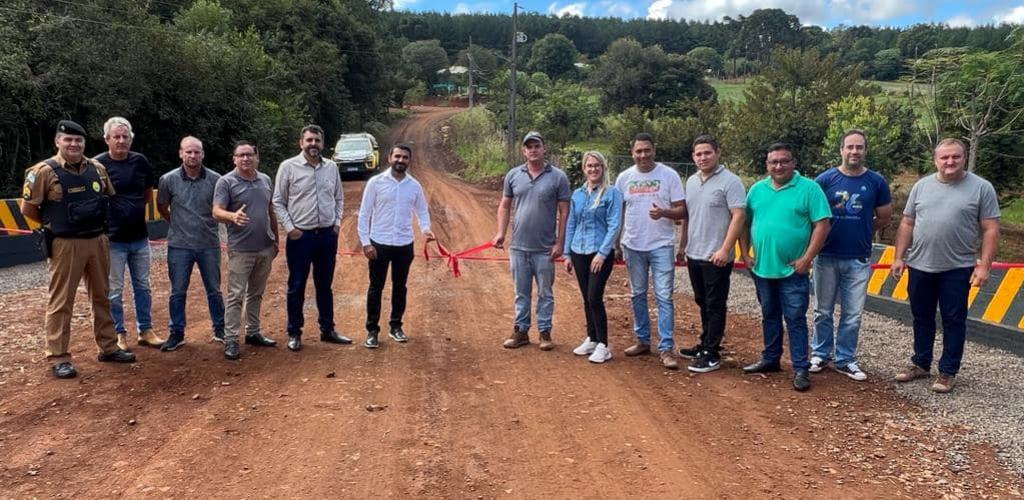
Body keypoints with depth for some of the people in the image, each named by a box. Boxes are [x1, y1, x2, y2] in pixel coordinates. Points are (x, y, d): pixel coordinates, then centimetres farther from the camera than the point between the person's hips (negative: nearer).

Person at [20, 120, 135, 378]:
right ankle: (58, 358, 7)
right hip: (66, 245, -5)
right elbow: (28, 208, -4)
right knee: (61, 301, 1)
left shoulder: (97, 168, 5)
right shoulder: (44, 171, -10)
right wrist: (55, 224, 4)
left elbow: (110, 198, 21)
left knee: (101, 296, 14)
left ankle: (108, 347, 26)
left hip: (98, 241, 6)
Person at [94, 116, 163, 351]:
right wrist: (112, 213, -5)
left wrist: (133, 209, 11)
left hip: (140, 236, 5)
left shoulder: (140, 161, 3)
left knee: (143, 286, 13)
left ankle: (145, 331, 24)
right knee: (114, 290, 5)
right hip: (113, 238, -5)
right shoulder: (98, 163, -11)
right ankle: (119, 335, 17)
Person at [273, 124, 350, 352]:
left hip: (328, 235, 4)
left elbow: (339, 198, 15)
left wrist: (337, 223, 4)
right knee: (296, 286, 5)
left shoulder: (331, 167, 6)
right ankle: (294, 333, 16)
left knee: (325, 285, 14)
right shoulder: (288, 166, -6)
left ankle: (327, 330, 24)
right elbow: (278, 202, -3)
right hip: (300, 236, -3)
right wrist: (290, 228, -10)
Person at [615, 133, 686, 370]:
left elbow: (682, 211, -5)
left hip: (661, 246, -3)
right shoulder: (624, 177, 4)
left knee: (664, 296, -4)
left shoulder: (669, 175, -5)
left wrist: (664, 213, -25)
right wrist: (617, 241, 6)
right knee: (638, 295, 13)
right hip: (633, 246, 4)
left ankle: (666, 348, 0)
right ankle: (643, 340, 26)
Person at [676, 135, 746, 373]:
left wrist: (725, 249, -21)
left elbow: (739, 216, -16)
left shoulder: (730, 181, -10)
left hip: (716, 257, -7)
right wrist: (682, 245, 17)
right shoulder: (691, 181, 12)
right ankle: (705, 344, 29)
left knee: (715, 306, 0)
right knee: (703, 303, 17)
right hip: (694, 255, 7)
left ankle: (712, 354, 6)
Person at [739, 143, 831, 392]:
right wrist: (745, 254, 5)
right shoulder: (757, 190, 7)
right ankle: (770, 359, 31)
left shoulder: (809, 188, -8)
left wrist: (807, 259, -15)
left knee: (795, 319, -1)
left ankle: (801, 369, 6)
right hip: (762, 268, 5)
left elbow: (822, 225, -11)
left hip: (793, 270, -5)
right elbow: (745, 223, 12)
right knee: (769, 316, 18)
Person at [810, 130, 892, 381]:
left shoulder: (876, 182, 1)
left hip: (859, 259, 1)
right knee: (823, 311, 10)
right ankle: (820, 354, 24)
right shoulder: (825, 179, -3)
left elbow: (884, 218, 10)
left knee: (853, 314, 6)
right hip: (827, 257, -1)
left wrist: (860, 231, 10)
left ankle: (845, 359, 19)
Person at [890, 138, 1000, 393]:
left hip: (957, 269, -3)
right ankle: (920, 364, 27)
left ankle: (947, 372, 15)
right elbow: (907, 224, 10)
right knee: (922, 319, 14)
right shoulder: (921, 186, 6)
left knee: (953, 321, 5)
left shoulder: (981, 188, -4)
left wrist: (984, 265, -12)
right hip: (919, 267, 3)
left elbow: (991, 230, -5)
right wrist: (899, 257, 5)